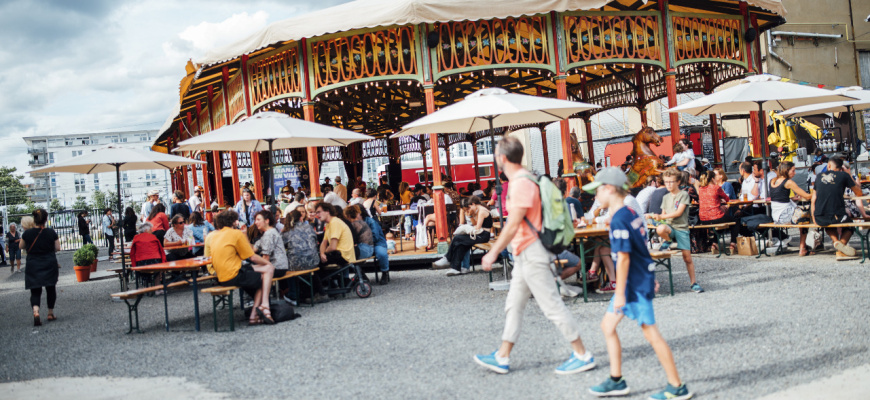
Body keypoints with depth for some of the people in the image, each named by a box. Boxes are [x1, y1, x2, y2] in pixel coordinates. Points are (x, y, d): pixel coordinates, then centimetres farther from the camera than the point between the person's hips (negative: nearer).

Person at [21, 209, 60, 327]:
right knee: (50, 289, 15)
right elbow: (57, 248, -3)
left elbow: (22, 246, 9)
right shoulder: (51, 232, -9)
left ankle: (36, 312, -22)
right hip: (50, 264, 0)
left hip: (33, 266, 0)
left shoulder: (27, 233, -7)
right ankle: (50, 314, 22)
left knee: (35, 291, 3)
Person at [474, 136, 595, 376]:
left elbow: (513, 224, -22)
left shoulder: (522, 183, -19)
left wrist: (493, 252, -18)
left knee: (551, 304, -4)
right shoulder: (520, 179, 12)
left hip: (531, 254, -11)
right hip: (524, 254, 11)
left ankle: (583, 356, 6)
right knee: (514, 304, 14)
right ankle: (502, 358, 22)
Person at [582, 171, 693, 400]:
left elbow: (623, 258, -22)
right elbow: (640, 248, 17)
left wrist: (620, 293, -19)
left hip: (635, 283, -10)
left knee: (651, 333, -3)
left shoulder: (619, 220, -20)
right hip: (641, 277, 10)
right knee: (608, 325, 14)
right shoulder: (631, 213, 10)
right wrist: (650, 278, 24)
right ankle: (616, 381, 20)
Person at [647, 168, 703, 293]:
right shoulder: (666, 197, 16)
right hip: (669, 226, 3)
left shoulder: (684, 195, -1)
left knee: (687, 256, -5)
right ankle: (668, 242, -2)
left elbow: (679, 212, -10)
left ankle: (693, 282, 8)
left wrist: (662, 217, -14)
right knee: (660, 229, -36)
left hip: (681, 228, -3)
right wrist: (657, 217, -4)